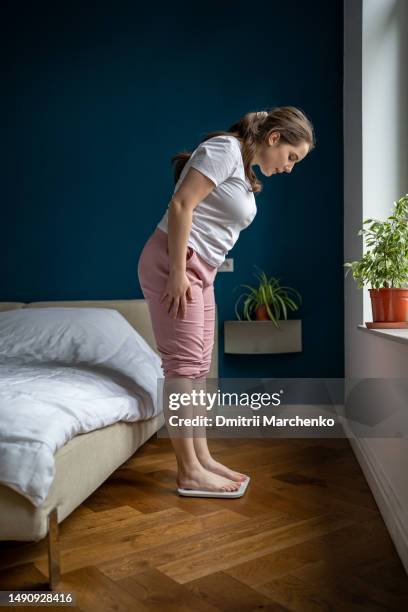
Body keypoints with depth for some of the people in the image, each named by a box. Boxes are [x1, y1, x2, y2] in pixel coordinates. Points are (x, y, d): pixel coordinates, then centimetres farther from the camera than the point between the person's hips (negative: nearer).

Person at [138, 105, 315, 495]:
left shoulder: (246, 172, 18)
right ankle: (189, 471, -1)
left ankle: (201, 457, 18)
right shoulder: (225, 148, -11)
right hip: (172, 263, -10)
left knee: (198, 367, 10)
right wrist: (178, 272, -23)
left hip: (201, 272, 10)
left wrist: (190, 273, 15)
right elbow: (180, 205, -20)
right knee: (183, 364, -8)